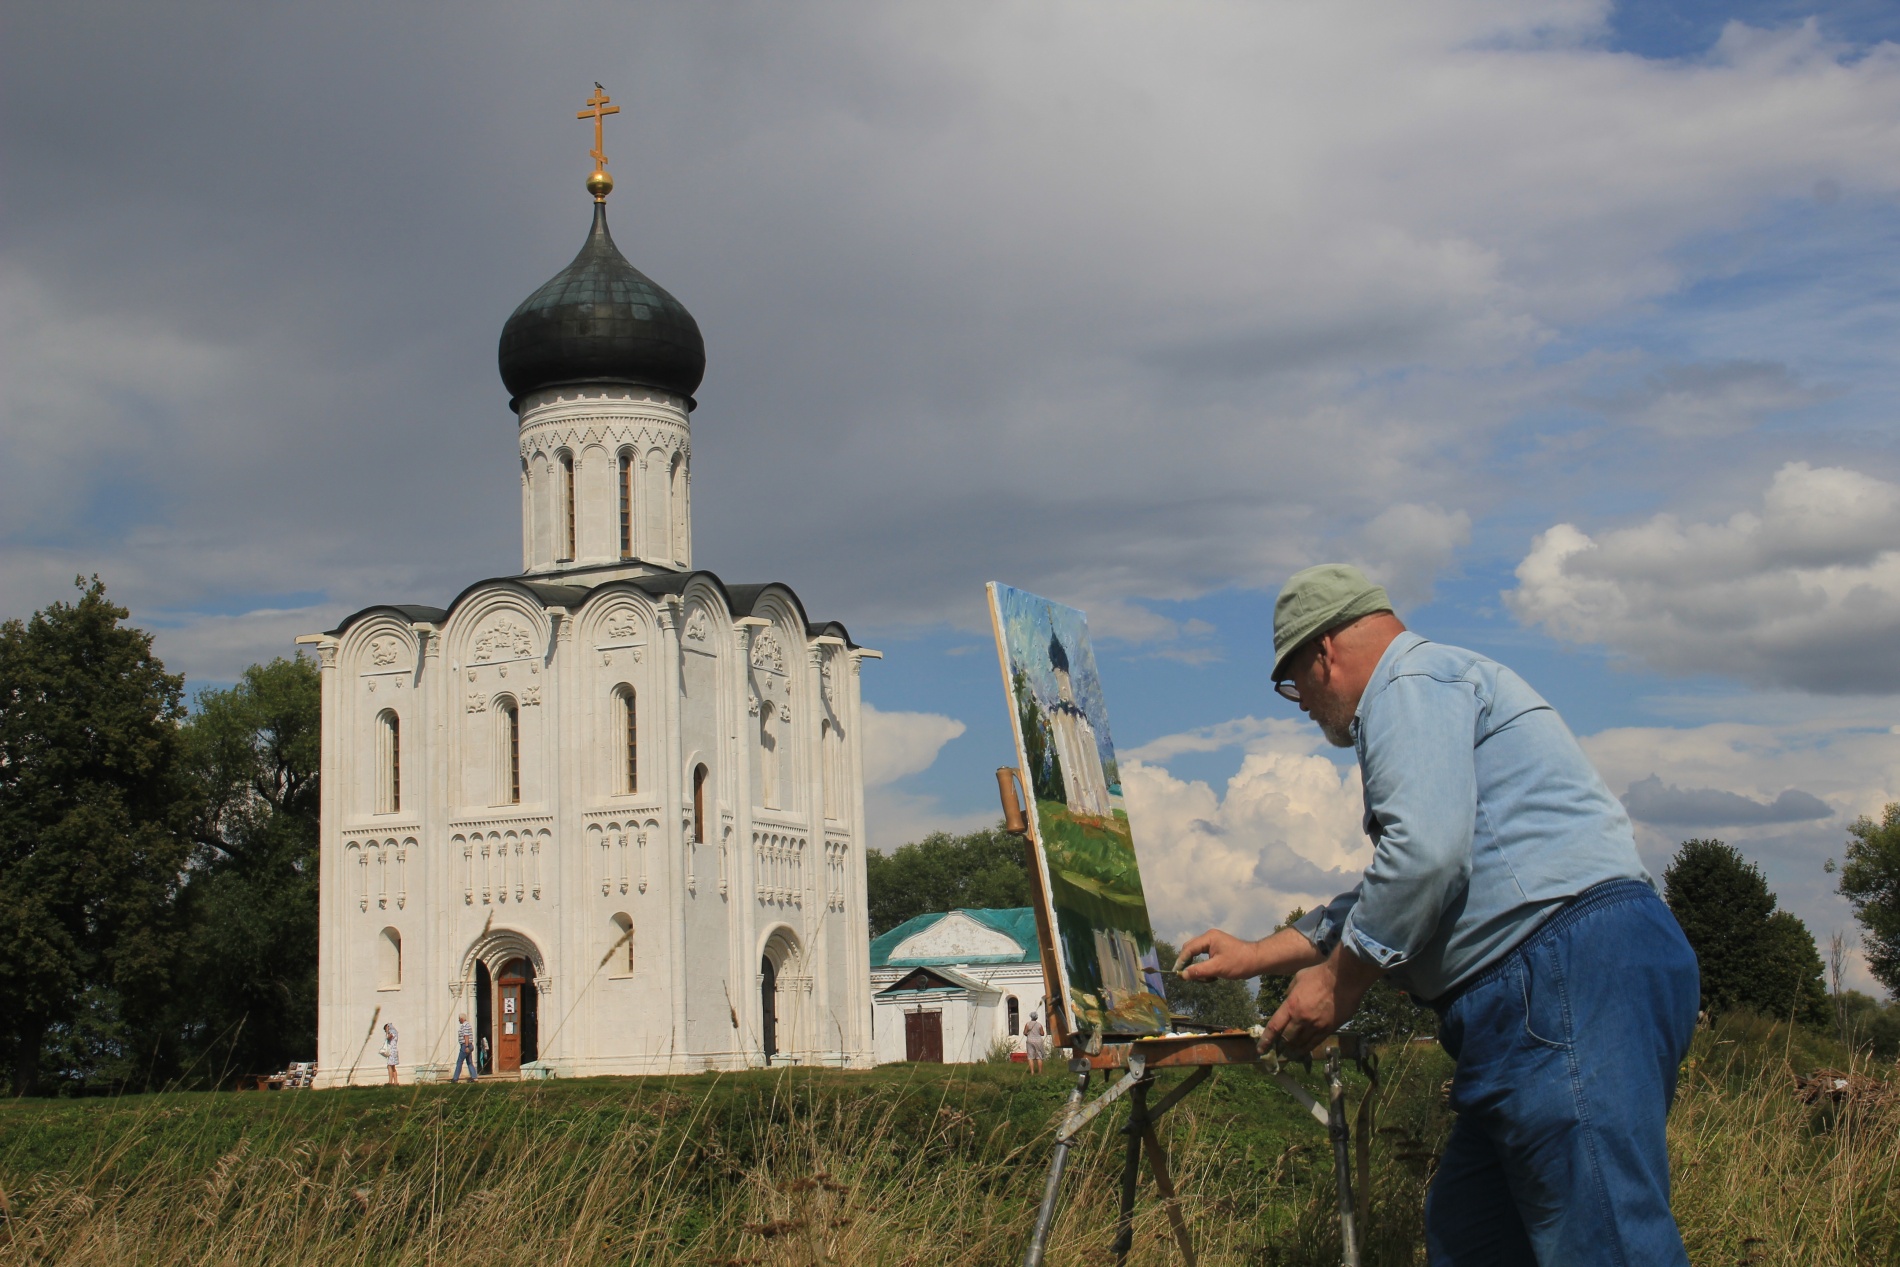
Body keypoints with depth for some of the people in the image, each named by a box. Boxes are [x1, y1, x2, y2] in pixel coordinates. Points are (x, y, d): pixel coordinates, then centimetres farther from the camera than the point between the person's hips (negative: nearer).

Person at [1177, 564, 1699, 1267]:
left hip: (1573, 976, -11)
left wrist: (1336, 981, -6)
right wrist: (1259, 954, 44)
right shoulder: (1437, 690, 32)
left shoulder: (1411, 682, -2)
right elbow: (1392, 893, 40)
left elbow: (1425, 853, -18)